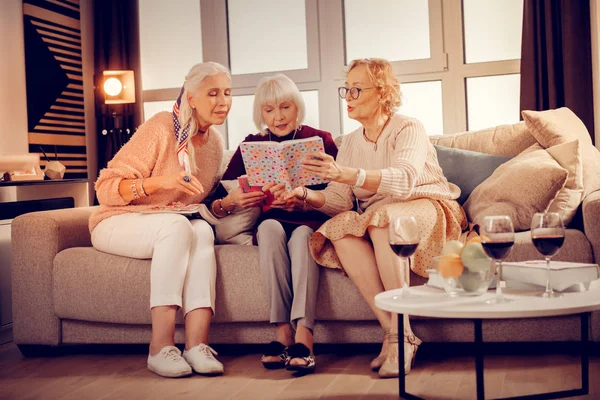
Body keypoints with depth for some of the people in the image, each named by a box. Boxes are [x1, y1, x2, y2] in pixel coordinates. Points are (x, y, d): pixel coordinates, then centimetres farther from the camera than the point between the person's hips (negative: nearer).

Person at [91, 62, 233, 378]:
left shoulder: (214, 141, 6)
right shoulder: (161, 128, -15)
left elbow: (204, 202, 15)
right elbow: (106, 188, -17)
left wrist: (225, 204, -7)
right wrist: (158, 181, -31)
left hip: (178, 227, 5)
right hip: (117, 223, -5)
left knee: (203, 231, -29)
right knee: (177, 225, -36)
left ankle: (197, 343, -38)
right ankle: (161, 346, -38)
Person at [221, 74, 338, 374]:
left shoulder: (320, 140, 7)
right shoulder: (252, 145, 12)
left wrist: (305, 200, -25)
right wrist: (231, 200, -24)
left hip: (311, 222, -1)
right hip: (272, 222, 1)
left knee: (301, 235, -35)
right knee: (270, 227, -33)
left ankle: (303, 336, -43)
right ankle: (283, 332, -36)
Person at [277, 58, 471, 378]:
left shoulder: (408, 129, -7)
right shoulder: (350, 142, 12)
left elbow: (403, 181, -28)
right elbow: (339, 200, 1)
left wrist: (346, 174, -41)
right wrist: (306, 195, -21)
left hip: (426, 208, -5)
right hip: (376, 219, 5)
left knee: (381, 218, -36)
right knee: (341, 228, -27)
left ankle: (400, 336, -33)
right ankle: (391, 331, -28)